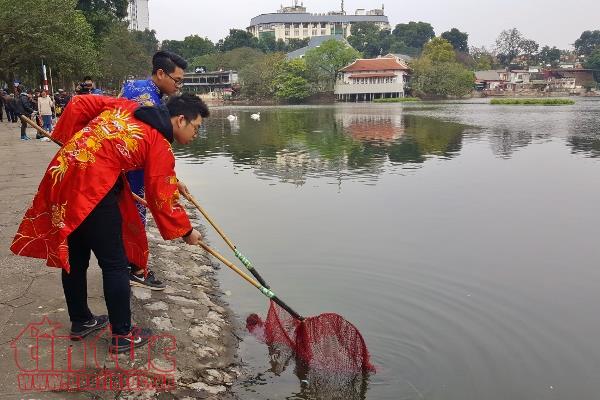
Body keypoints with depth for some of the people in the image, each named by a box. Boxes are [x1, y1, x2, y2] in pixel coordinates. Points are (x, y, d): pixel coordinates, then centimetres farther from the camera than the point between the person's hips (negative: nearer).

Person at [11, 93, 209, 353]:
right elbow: (163, 198, 0)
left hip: (62, 174, 8)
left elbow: (79, 104, 13)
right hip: (93, 190, -8)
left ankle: (80, 322, 36)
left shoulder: (126, 107, 15)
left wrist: (75, 142, 19)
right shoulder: (160, 145, -4)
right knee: (115, 264, 4)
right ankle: (122, 336, 14)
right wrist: (186, 232, 12)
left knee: (74, 258, 19)